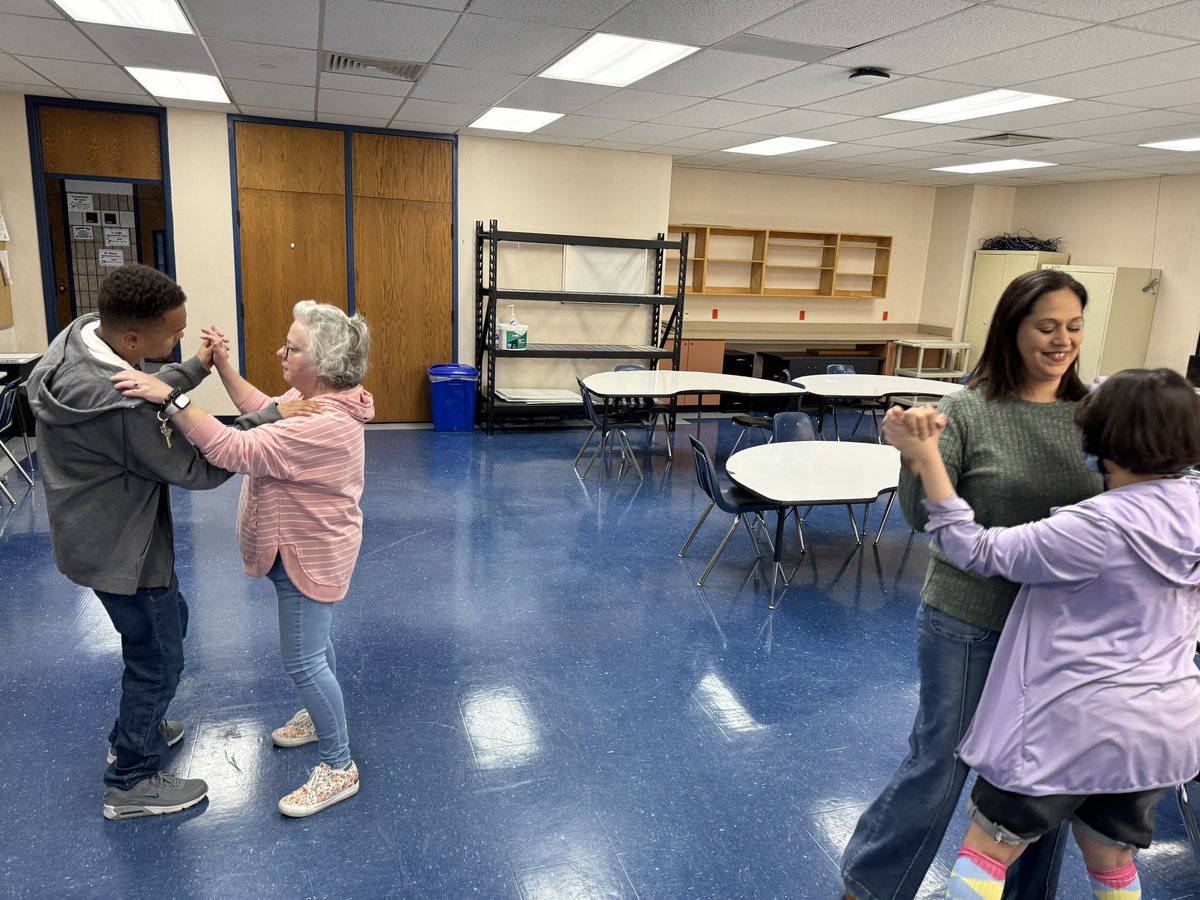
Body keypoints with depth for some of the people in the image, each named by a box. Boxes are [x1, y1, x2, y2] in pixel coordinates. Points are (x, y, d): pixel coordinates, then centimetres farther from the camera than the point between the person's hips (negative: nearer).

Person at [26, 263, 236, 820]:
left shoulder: (80, 333, -9)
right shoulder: (116, 408, -36)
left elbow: (146, 391, 7)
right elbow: (195, 470, -26)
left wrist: (197, 368, -7)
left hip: (106, 532, 10)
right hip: (119, 549, -10)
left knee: (170, 621, 27)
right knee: (158, 660, 9)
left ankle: (135, 729, 48)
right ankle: (131, 782, 29)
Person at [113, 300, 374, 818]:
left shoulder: (324, 424, -34)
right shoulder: (314, 395, -2)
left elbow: (235, 451, -38)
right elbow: (264, 412, 15)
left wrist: (171, 398, -39)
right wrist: (223, 367, 6)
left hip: (310, 556, -10)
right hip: (303, 547, 10)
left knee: (302, 660, -1)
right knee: (312, 641, 26)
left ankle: (339, 768, 15)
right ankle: (322, 716, 48)